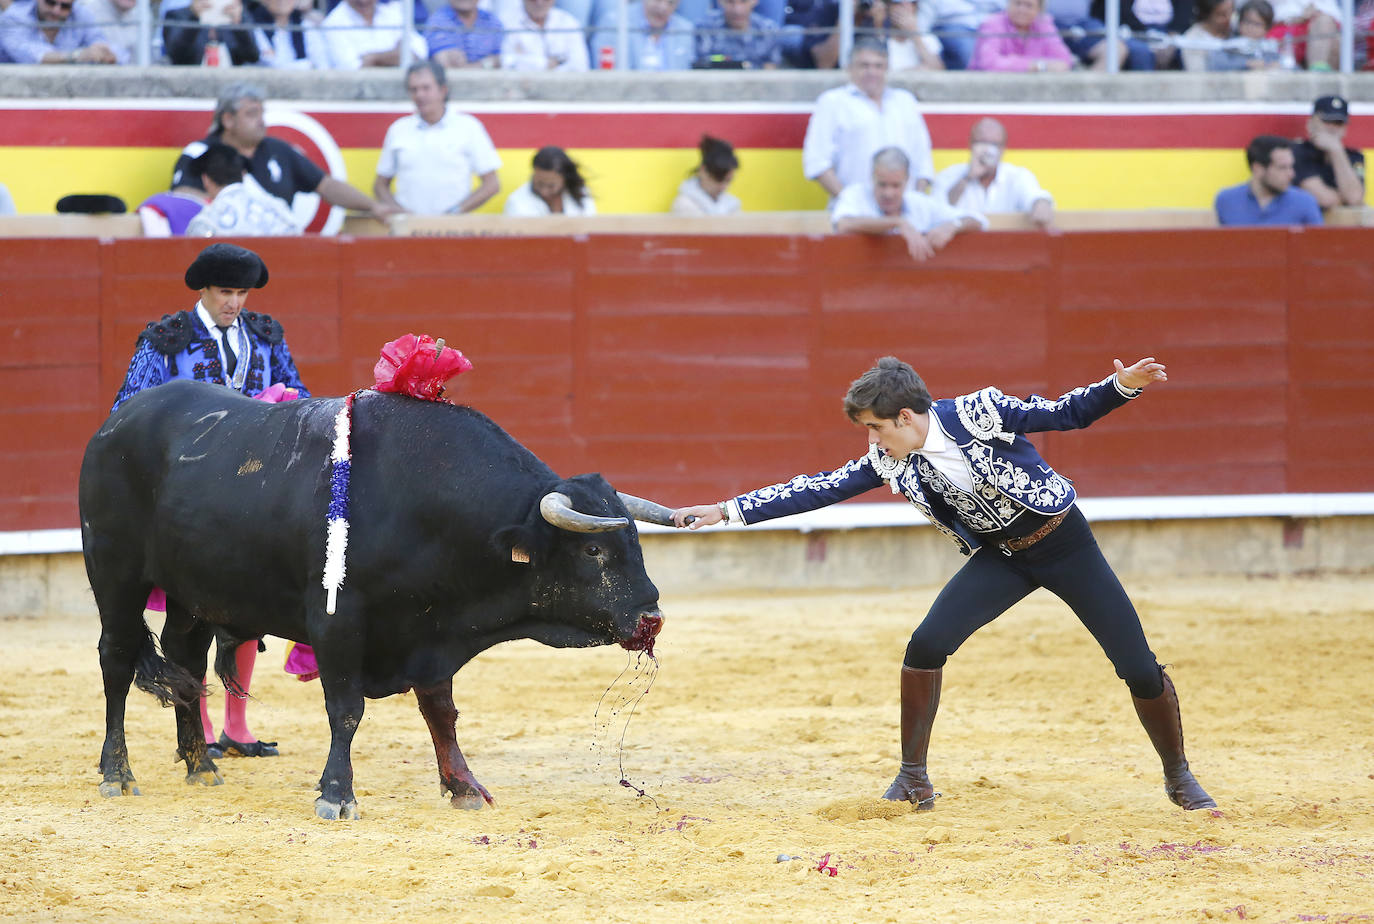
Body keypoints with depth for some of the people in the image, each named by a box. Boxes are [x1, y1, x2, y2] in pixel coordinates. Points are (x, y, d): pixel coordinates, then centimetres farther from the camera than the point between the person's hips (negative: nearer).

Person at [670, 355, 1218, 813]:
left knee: (1139, 671, -6)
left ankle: (1179, 777, 17)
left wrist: (1120, 386, -31)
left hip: (1063, 542, -4)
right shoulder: (889, 461, -6)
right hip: (999, 559, 4)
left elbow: (1064, 414, -14)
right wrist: (729, 510, -8)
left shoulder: (979, 413, -20)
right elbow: (818, 489, -4)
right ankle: (913, 777, -2)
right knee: (926, 644, -16)